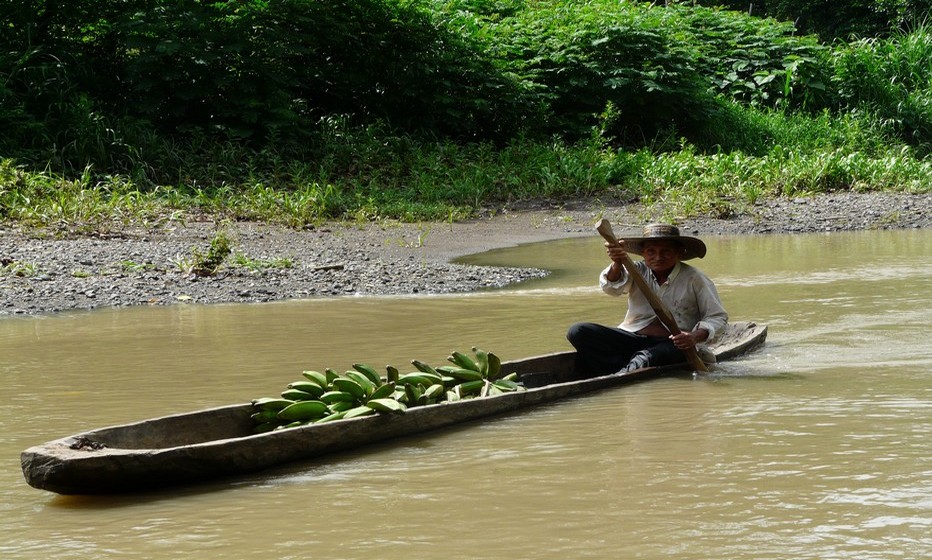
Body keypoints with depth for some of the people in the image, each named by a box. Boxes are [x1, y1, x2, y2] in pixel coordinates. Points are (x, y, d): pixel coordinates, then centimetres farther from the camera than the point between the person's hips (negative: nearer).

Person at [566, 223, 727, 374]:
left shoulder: (694, 279, 1)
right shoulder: (638, 271, 7)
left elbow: (718, 317, 3)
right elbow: (612, 287, -14)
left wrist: (695, 337, -18)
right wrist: (617, 264, -37)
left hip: (674, 343, -4)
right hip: (632, 337, 4)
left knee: (645, 358, -41)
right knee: (578, 332, -20)